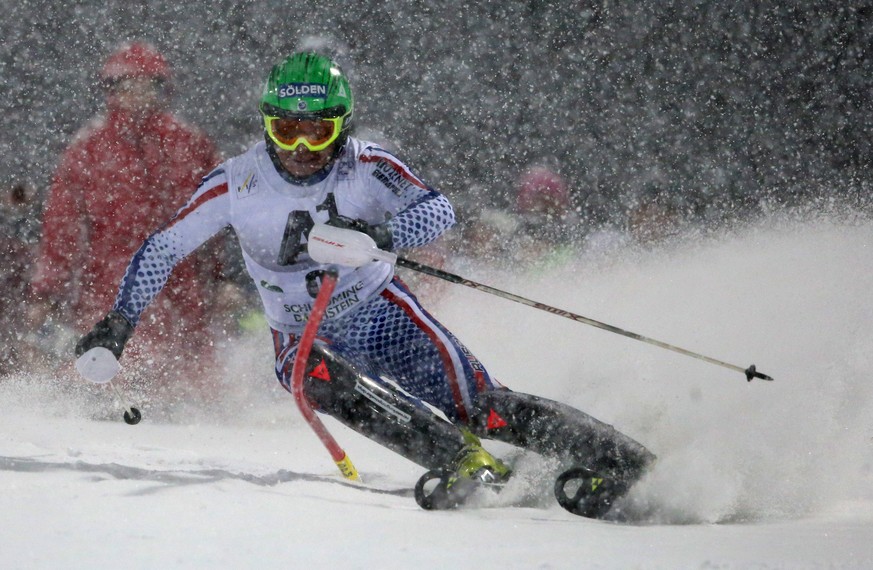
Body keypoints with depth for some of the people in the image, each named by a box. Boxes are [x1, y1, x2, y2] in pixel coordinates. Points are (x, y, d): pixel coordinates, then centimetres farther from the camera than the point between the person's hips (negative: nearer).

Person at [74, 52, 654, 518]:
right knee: (314, 374, -35)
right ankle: (463, 462, -35)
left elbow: (437, 210, -28)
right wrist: (120, 320, -10)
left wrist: (378, 234, -46)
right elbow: (163, 248, -3)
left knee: (480, 406, -16)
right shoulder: (237, 185, -12)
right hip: (305, 334, 1)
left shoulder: (366, 166, -14)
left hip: (382, 312, -1)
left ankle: (624, 460, -6)